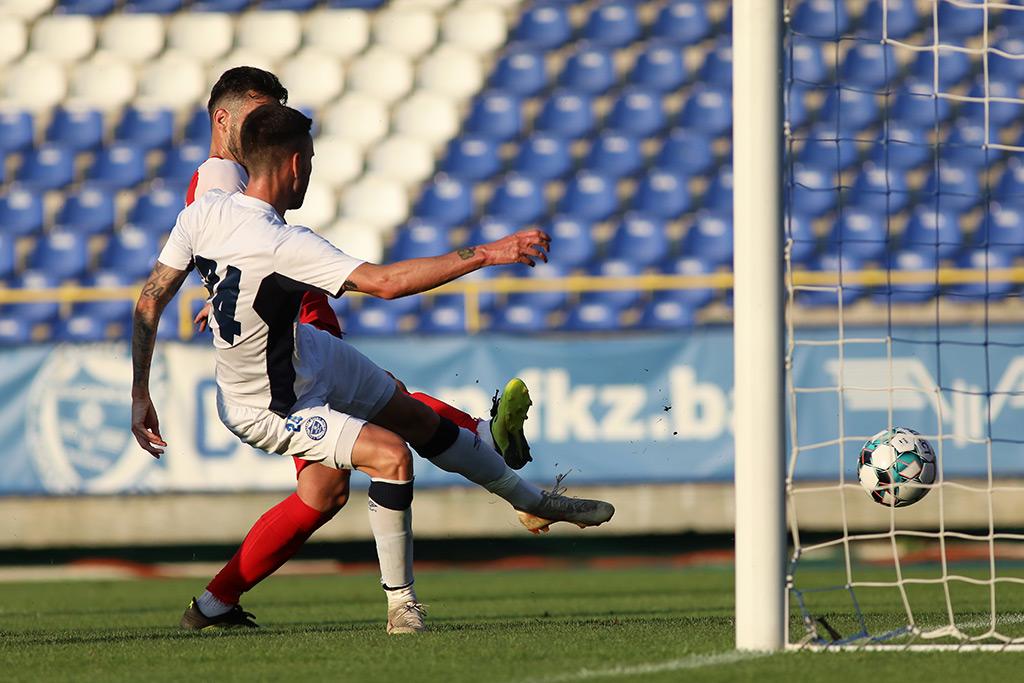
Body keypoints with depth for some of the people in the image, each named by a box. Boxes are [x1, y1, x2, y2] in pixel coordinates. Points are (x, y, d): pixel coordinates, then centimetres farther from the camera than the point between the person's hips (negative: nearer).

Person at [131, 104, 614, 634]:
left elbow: (151, 297, -8)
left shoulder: (203, 211, -14)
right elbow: (385, 282, -43)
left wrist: (139, 394, 1)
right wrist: (486, 254, -40)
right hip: (267, 409, -9)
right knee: (390, 455, -23)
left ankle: (535, 501, 32)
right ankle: (400, 603, -8)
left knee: (425, 423, 16)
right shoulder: (282, 246, -38)